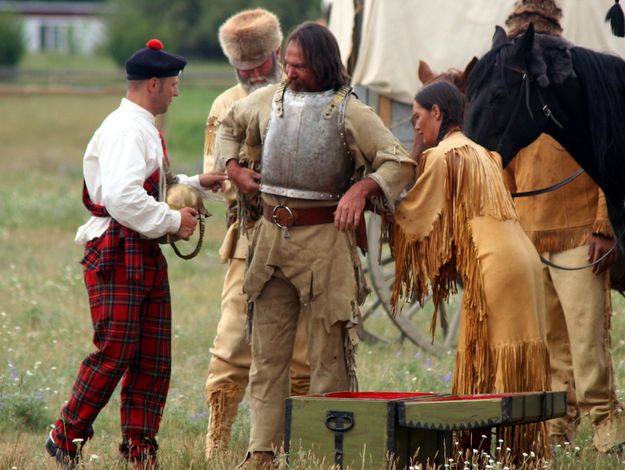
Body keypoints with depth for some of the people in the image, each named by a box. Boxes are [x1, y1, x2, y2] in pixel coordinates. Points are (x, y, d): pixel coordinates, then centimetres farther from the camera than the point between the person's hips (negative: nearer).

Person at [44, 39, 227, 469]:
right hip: (116, 252, -10)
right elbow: (121, 196, -27)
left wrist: (194, 185, 19)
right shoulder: (125, 130, -15)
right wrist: (173, 220, -19)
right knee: (116, 351, -9)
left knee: (154, 353, 7)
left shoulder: (145, 129, 19)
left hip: (146, 252, 10)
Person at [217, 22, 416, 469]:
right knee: (267, 352, 5)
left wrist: (362, 188, -23)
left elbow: (401, 163, -8)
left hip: (325, 238, -5)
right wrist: (233, 166, 14)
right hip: (272, 237, 5)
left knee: (329, 354, -2)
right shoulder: (268, 101, 8)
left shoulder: (349, 113, -6)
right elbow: (230, 124, 29)